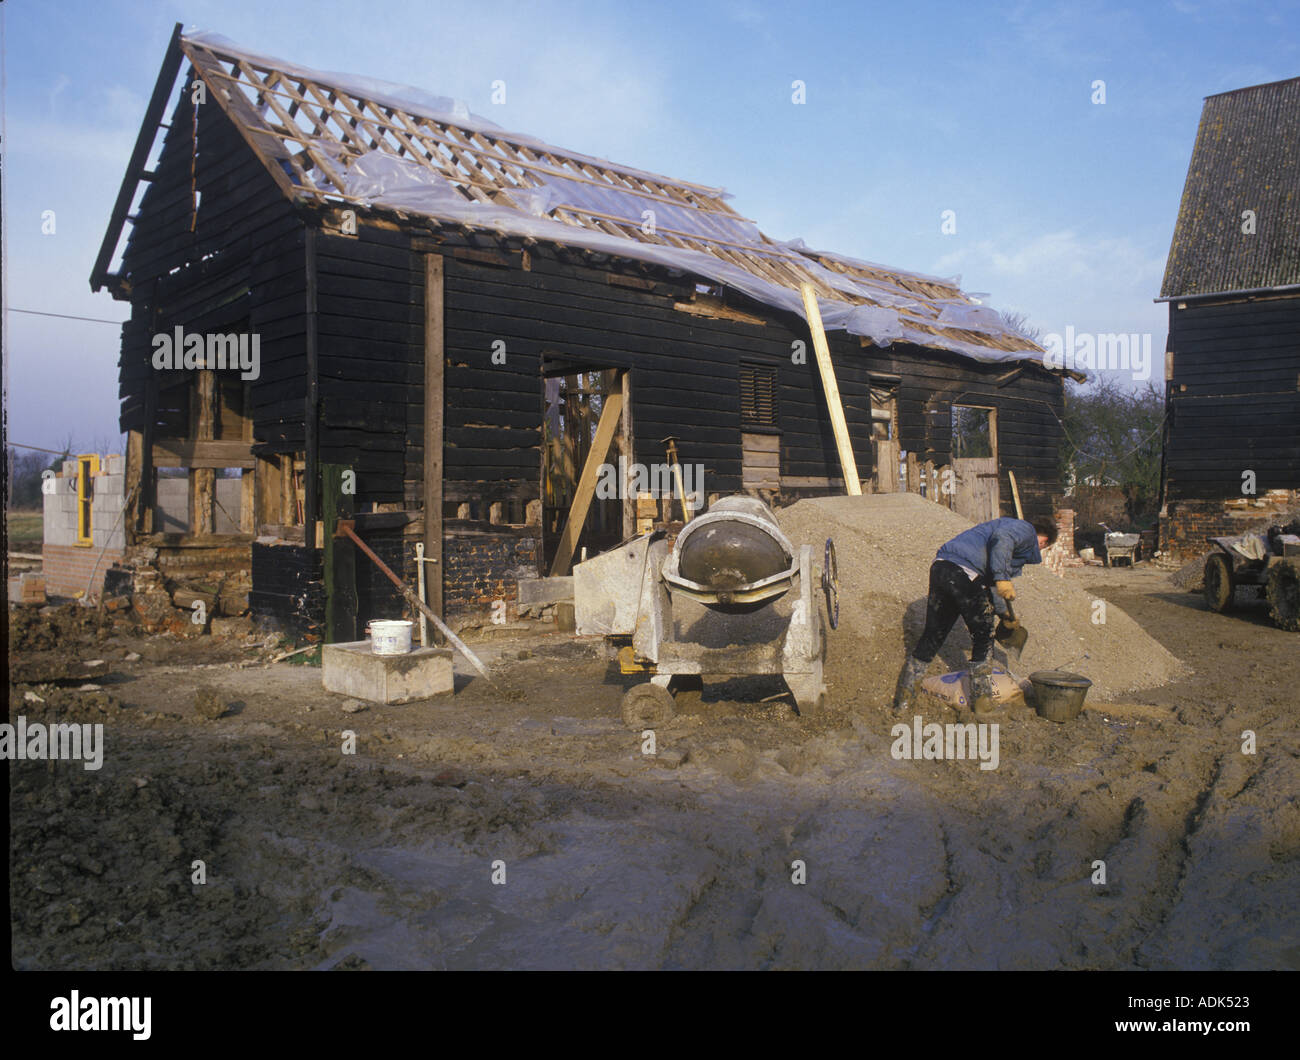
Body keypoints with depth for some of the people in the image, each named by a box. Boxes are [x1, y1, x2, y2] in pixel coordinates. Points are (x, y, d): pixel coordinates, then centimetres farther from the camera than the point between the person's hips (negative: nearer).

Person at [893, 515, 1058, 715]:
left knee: (932, 636, 13)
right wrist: (1003, 578, -23)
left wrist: (1004, 613, 51)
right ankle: (982, 698, 16)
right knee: (982, 638, 9)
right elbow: (1002, 538, -18)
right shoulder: (1026, 530, 8)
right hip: (965, 573, -9)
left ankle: (903, 698, 12)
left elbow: (989, 582, 43)